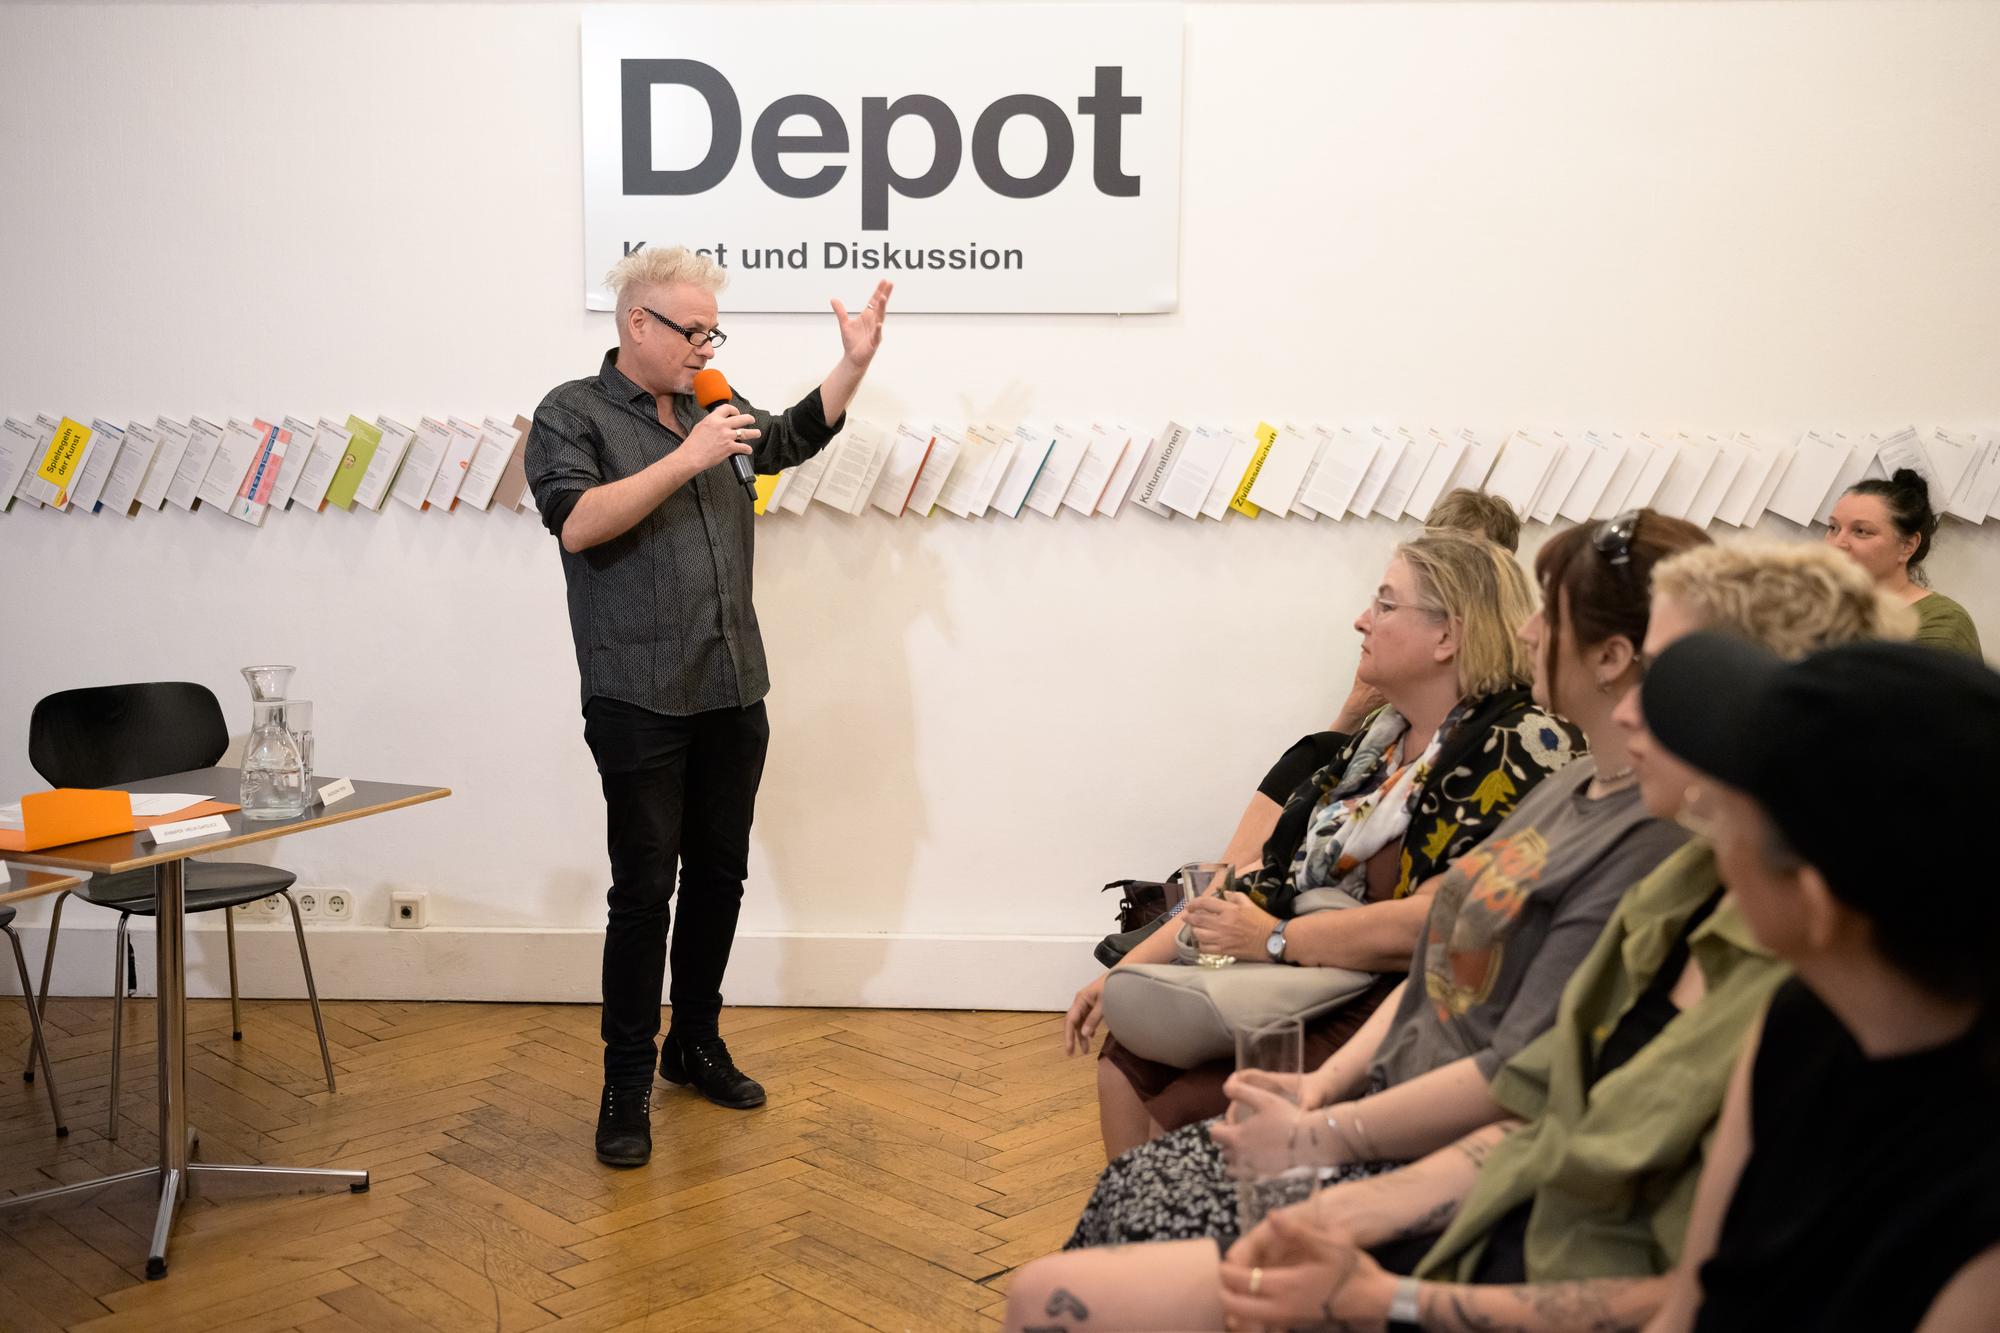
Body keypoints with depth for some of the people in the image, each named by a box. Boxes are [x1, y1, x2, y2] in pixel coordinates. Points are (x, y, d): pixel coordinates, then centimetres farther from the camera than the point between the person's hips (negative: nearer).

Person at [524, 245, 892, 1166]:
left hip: (732, 693, 6)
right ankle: (627, 1081, 9)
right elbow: (577, 521, -18)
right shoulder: (573, 414, -3)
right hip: (639, 702, -6)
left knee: (720, 875, 13)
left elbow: (795, 435, 25)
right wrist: (686, 459, -20)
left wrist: (855, 362, 11)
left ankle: (696, 1044, 29)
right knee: (643, 888, -3)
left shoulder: (711, 407, 15)